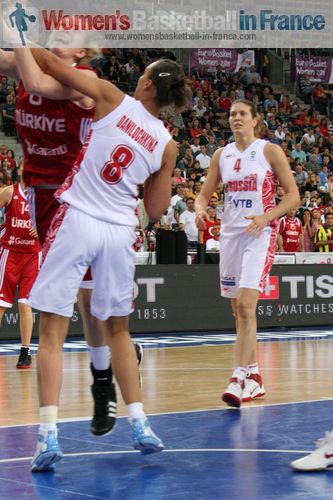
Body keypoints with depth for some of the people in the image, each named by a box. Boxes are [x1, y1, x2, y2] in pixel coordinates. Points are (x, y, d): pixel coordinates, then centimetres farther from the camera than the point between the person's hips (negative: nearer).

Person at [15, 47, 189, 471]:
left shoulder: (111, 99, -1)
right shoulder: (166, 145, 6)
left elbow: (47, 62, 1)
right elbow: (155, 211, 11)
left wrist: (23, 50, 19)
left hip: (77, 220, -3)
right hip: (120, 231, 3)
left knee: (52, 333, 0)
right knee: (118, 330, 21)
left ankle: (49, 435, -10)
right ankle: (140, 427, 20)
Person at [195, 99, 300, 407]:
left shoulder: (270, 151, -4)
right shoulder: (222, 155, 10)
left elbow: (293, 195, -5)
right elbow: (204, 194, 13)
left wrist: (266, 216, -21)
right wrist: (200, 209, -11)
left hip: (260, 234, -6)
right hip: (230, 233, 6)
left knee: (246, 305, -19)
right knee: (239, 309, 9)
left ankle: (239, 379, -21)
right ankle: (254, 378, 19)